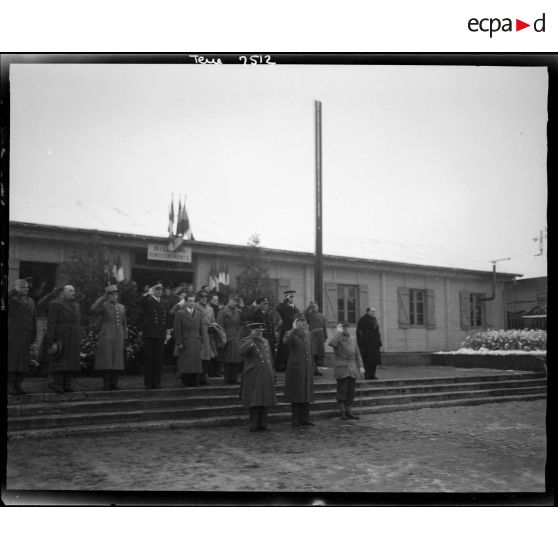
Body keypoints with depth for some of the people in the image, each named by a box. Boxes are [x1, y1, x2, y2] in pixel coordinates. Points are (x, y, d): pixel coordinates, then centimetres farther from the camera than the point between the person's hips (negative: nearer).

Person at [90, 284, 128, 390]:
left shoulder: (122, 307, 15)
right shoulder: (103, 305, 2)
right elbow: (93, 310, -20)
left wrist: (125, 338, 10)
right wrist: (103, 298, -15)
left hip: (118, 337, 4)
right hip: (106, 336, -4)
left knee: (117, 360, 3)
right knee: (106, 360, -5)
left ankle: (114, 383, 9)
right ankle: (106, 384, 0)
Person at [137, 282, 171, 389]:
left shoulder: (164, 303, 14)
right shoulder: (147, 301, 0)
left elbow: (167, 319, 15)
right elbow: (139, 303, -23)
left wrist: (168, 333, 9)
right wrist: (149, 293, -19)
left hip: (160, 335, 4)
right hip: (149, 334, -4)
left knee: (158, 359, 5)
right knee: (148, 359, 0)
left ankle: (156, 382, 12)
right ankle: (148, 383, 5)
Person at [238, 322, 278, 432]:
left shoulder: (265, 342, 14)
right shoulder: (246, 341, -4)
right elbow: (241, 351, -27)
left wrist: (272, 374, 14)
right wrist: (252, 339, -27)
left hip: (266, 376, 6)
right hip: (253, 376, -6)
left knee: (264, 400, 6)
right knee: (254, 400, -6)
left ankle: (262, 424, 13)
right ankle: (254, 425, 1)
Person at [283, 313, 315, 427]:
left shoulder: (308, 334, 15)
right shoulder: (290, 334, -4)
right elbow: (286, 343, -28)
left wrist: (312, 367, 15)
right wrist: (294, 329, -25)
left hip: (307, 369, 6)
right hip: (295, 369, -6)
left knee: (306, 396, 8)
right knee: (296, 396, -1)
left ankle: (305, 419, 15)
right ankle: (295, 420, 6)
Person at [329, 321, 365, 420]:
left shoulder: (352, 340, 14)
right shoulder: (338, 340, -2)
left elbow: (358, 355, 16)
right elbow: (332, 343, -27)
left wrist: (361, 367, 8)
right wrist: (338, 332, -20)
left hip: (352, 370, 5)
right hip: (341, 370, -5)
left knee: (351, 392, 7)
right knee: (342, 391, -3)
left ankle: (349, 412, 16)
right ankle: (343, 413, 8)